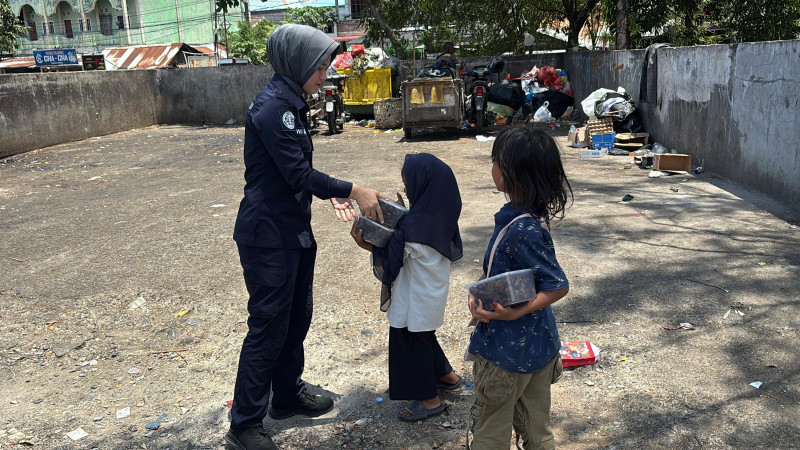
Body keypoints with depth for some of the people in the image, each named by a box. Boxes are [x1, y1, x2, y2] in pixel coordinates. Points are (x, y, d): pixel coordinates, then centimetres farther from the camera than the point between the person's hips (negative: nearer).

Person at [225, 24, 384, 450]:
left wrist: (334, 194, 3)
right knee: (268, 326, -2)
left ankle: (288, 394, 36)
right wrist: (353, 189, -15)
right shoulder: (272, 108, -20)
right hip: (268, 235, -10)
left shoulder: (291, 104, 11)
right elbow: (298, 175, -23)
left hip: (293, 230, 10)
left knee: (297, 316, 19)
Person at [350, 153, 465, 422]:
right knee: (423, 336, 27)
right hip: (433, 291, 8)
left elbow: (392, 259, -18)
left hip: (415, 299, -8)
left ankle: (430, 399, 23)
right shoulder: (440, 214, -4)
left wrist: (365, 245, -14)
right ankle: (447, 376, 42)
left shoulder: (413, 226, -28)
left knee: (411, 341, 10)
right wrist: (404, 214, 5)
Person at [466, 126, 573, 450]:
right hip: (539, 345, 8)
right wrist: (480, 297, -5)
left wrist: (514, 313, -28)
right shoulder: (532, 216, 1)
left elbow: (558, 286, -23)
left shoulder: (521, 231, -28)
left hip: (506, 351, -8)